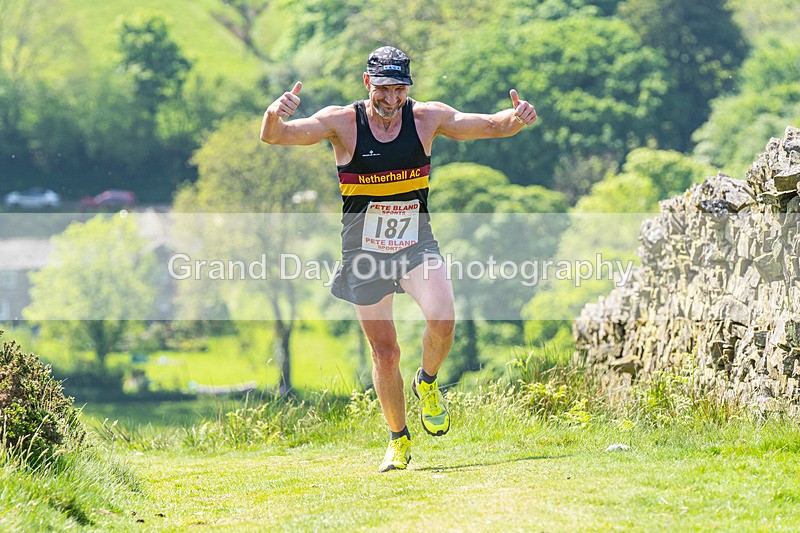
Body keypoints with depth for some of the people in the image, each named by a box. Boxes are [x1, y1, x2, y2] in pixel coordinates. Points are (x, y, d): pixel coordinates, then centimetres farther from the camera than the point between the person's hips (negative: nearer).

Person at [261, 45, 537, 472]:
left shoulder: (427, 118, -3)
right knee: (385, 356, 3)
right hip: (364, 251, -1)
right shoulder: (342, 122, -9)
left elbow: (493, 126, 2)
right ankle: (399, 440, 25)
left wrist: (516, 118, -21)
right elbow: (275, 137, -18)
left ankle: (427, 383, 5)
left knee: (442, 318, -27)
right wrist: (275, 116, -41)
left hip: (415, 243, 1)